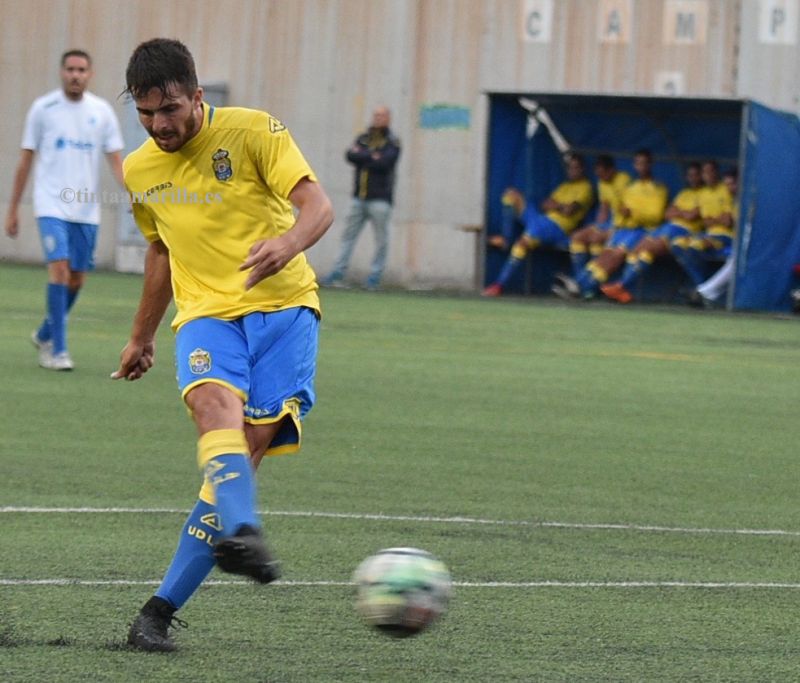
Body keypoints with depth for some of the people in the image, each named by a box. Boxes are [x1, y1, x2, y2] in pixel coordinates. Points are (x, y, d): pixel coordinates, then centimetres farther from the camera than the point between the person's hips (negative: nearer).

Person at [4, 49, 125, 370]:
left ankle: (45, 334, 31)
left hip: (87, 209, 3)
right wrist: (13, 209, 6)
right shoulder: (43, 108, 0)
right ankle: (57, 350, -14)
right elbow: (26, 160, 6)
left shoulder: (102, 112, 5)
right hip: (51, 203, -3)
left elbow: (116, 161, 4)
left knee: (76, 279, 7)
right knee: (59, 268, -18)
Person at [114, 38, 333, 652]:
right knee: (216, 404, -32)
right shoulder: (140, 171, 13)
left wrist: (288, 242, -36)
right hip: (207, 314, 3)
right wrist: (142, 336, 36)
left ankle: (163, 608, -9)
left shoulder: (253, 132, -4)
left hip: (283, 307, -3)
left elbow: (317, 205, -14)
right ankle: (242, 533, -57)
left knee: (251, 446, -14)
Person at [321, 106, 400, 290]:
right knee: (349, 234, 2)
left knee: (381, 239, -4)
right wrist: (372, 157, -10)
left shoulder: (392, 142, 1)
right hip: (359, 197, 5)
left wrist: (361, 156, -6)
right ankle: (338, 272, 3)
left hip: (380, 197, -5)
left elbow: (384, 163, -14)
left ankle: (375, 275, 2)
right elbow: (350, 156, -1)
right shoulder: (363, 138, 15)